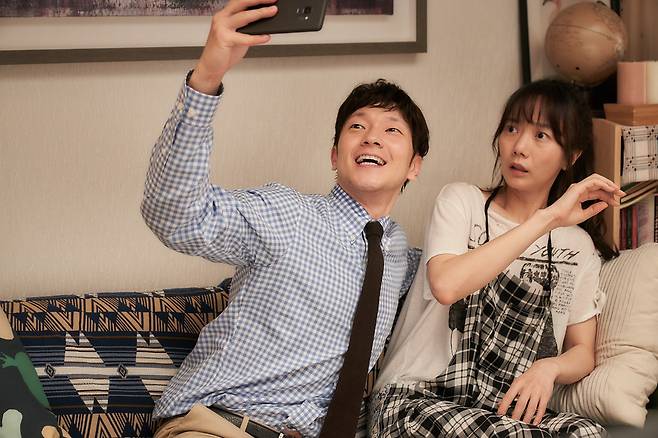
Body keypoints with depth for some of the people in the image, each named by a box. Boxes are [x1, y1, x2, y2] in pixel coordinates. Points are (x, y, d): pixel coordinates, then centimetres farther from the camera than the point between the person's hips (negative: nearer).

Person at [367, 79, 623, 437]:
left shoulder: (578, 246, 13)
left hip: (511, 407, 4)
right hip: (418, 398, -4)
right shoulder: (462, 201, 2)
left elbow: (583, 351, 14)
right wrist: (548, 219, -17)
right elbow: (446, 285, -19)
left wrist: (548, 368, -11)